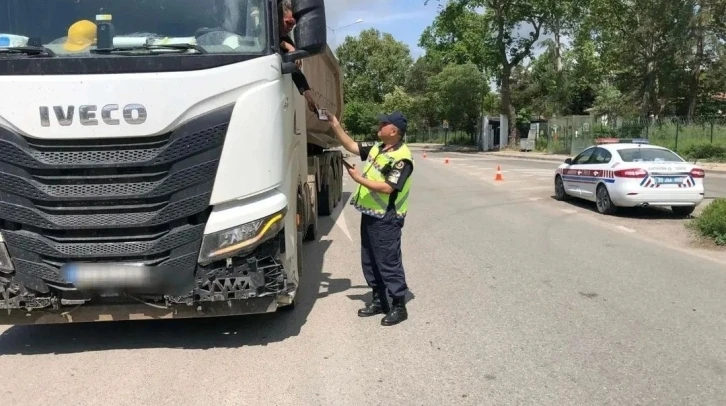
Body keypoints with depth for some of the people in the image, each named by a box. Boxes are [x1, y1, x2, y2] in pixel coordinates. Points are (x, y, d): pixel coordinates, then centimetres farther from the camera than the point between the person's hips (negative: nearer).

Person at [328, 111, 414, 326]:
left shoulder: (402, 158, -18)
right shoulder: (377, 149, 10)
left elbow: (387, 188, -24)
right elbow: (351, 146, 18)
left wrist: (359, 179, -18)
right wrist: (335, 125, 10)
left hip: (386, 219, -9)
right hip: (370, 214, 9)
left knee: (389, 263, -1)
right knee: (369, 261, 15)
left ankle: (399, 306, 12)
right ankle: (379, 301, 28)